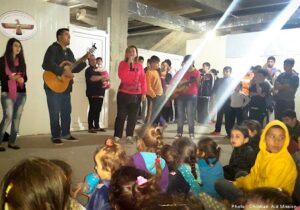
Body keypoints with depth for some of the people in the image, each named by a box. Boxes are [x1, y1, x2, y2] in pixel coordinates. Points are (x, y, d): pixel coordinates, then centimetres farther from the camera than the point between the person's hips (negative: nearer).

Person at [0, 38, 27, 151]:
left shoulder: (21, 61, 14)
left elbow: (25, 77, 11)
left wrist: (22, 79, -10)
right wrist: (11, 77, -22)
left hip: (21, 93, 5)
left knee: (17, 117, 4)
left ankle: (12, 142, 13)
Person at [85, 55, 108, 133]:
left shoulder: (98, 69, 20)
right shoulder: (88, 70, -3)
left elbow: (105, 78, 27)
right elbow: (92, 78, -21)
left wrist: (105, 79, 4)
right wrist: (102, 77, -12)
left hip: (100, 93, 7)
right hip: (93, 94, -7)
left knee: (98, 110, 9)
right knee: (92, 110, -7)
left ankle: (97, 126, 15)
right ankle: (90, 127, -3)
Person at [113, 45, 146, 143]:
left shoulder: (139, 66, 8)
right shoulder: (122, 63, 2)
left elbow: (143, 80, 7)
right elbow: (122, 76, -14)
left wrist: (144, 93, 0)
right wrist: (129, 64, -14)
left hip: (136, 95, 3)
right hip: (123, 94, -2)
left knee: (133, 116, 6)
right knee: (121, 115, -2)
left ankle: (129, 136, 14)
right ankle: (117, 136, 2)